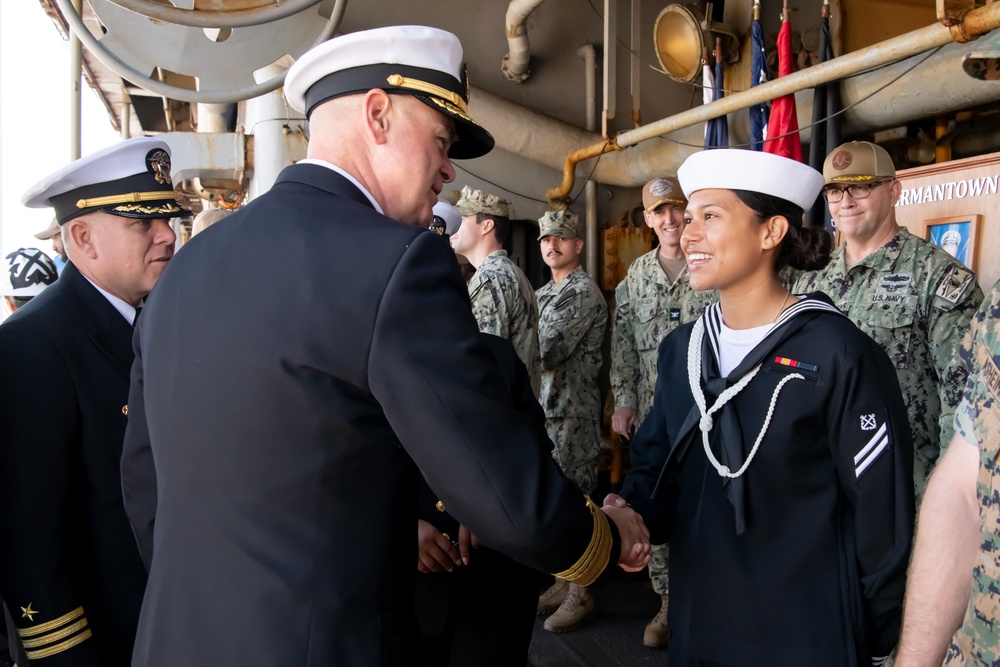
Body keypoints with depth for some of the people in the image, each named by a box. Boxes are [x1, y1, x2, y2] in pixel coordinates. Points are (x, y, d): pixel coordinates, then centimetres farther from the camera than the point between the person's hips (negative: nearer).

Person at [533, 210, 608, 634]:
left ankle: (581, 594, 8)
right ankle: (563, 581, 26)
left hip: (572, 411, -9)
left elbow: (549, 349, -20)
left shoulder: (584, 292, -12)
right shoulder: (544, 294, 17)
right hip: (544, 406, 9)